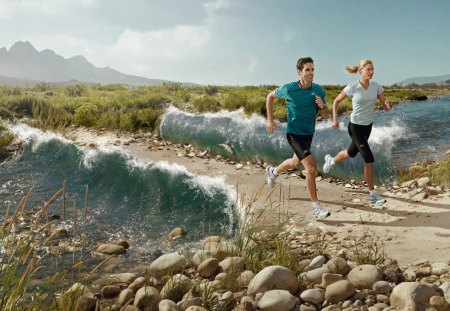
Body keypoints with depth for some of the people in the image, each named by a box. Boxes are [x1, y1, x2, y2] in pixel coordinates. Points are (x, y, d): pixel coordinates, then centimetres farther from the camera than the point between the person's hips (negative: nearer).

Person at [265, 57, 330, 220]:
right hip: (294, 133, -6)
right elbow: (270, 96, 3)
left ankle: (273, 171, 59)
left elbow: (325, 115, 0)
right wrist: (270, 119, 0)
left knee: (296, 162, 28)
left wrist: (322, 106, -23)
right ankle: (316, 206, -7)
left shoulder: (318, 90, -6)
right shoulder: (289, 89, -16)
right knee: (311, 167, -19)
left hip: (308, 133, 6)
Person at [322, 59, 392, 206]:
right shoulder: (352, 87, -15)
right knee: (369, 159, -12)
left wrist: (388, 105, -29)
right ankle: (372, 194, -1)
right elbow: (336, 101, -3)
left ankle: (331, 160, 57)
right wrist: (335, 119, -11)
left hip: (368, 126, 6)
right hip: (355, 126, -6)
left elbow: (385, 105, -5)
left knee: (352, 153, 25)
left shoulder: (376, 86, -4)